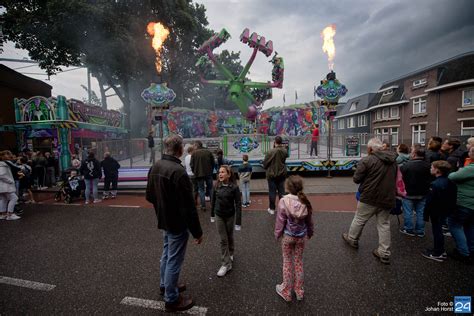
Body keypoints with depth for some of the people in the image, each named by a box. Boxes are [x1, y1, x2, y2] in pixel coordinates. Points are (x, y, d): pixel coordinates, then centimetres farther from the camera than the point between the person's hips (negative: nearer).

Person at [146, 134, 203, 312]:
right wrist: (197, 231, -17)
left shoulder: (155, 167, 0)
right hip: (178, 223, -9)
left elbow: (149, 196, 11)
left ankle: (165, 285, 45)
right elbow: (188, 207, -26)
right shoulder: (178, 171, -28)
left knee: (166, 254, 26)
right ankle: (172, 300, 24)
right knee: (174, 260, 7)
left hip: (164, 220, 9)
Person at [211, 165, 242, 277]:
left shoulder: (234, 187, -18)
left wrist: (238, 221, -16)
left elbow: (238, 204, -15)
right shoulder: (216, 186, -9)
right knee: (223, 240, 6)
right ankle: (226, 264, 16)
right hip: (219, 216, 2)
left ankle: (230, 254, 45)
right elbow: (213, 201, 4)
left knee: (229, 237, 18)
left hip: (230, 216, -2)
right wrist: (212, 215, 12)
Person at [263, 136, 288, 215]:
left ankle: (272, 209, 17)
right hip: (282, 174, 4)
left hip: (272, 174, -4)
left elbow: (265, 163, -14)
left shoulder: (271, 152, -23)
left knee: (272, 192, 7)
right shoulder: (285, 151, -8)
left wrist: (266, 168, 7)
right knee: (281, 191, 16)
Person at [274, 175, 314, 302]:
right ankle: (299, 291, 35)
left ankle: (286, 292, 31)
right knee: (299, 262, 19)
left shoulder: (284, 201, -24)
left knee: (287, 262, 14)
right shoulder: (305, 201, -13)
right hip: (301, 236, 3)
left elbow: (280, 221, -15)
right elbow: (309, 220, 0)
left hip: (287, 236, -3)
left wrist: (277, 234, 1)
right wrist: (310, 232, 17)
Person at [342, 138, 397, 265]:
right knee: (384, 224, 13)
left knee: (359, 219, 14)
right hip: (388, 198, 6)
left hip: (370, 198, -6)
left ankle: (352, 239, 33)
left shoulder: (366, 160, -15)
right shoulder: (392, 160, 8)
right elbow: (394, 178, 19)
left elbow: (356, 179, -13)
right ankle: (384, 253, 17)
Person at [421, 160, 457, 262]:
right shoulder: (449, 181, 3)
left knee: (437, 231, 3)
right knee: (439, 230, 19)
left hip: (437, 212, -8)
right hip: (446, 211, 9)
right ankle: (440, 250, 32)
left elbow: (430, 201, -22)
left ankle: (437, 254, 15)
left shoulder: (435, 184, -25)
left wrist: (426, 214, -14)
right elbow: (451, 198, 12)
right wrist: (449, 210, 22)